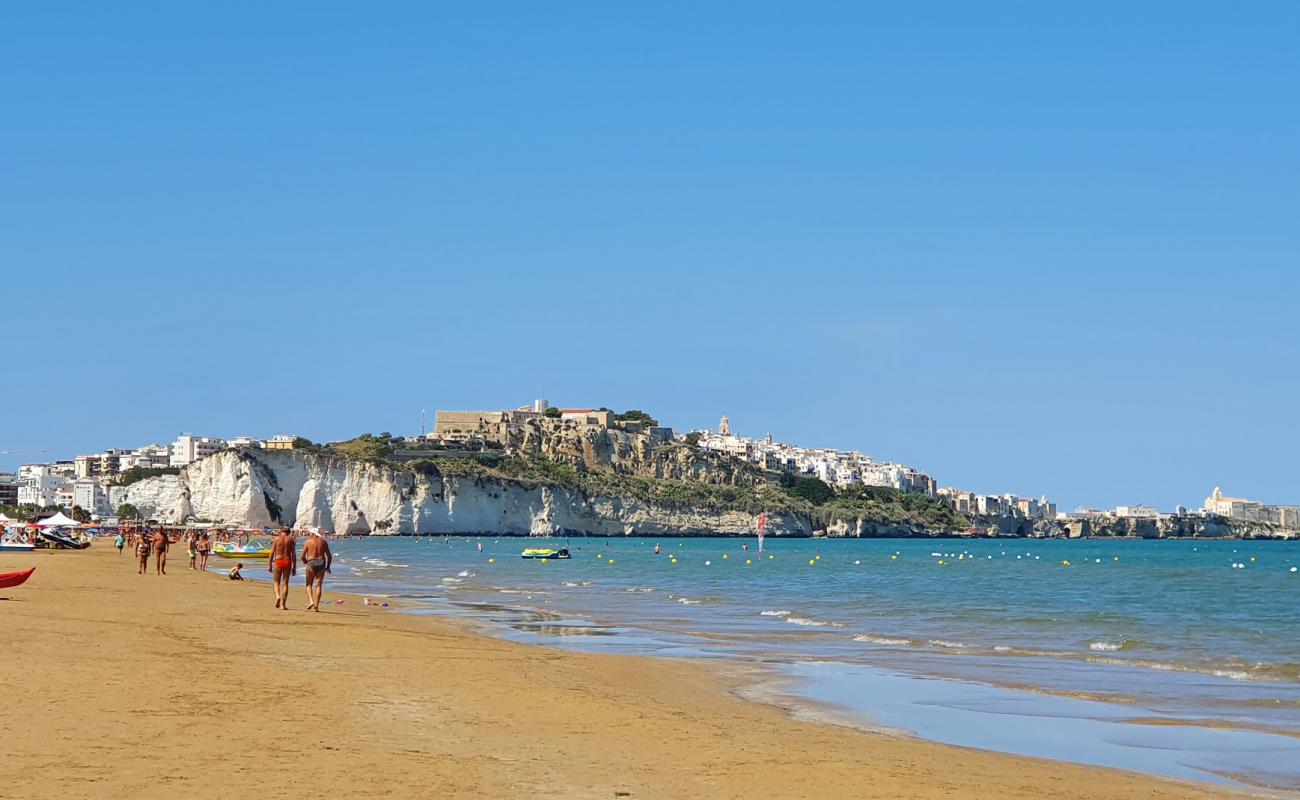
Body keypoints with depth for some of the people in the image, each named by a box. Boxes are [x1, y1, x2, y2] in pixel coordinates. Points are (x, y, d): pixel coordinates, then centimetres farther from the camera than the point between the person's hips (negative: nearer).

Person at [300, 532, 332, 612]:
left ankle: (311, 601, -8)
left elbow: (302, 556, 1)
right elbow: (329, 556, 6)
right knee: (318, 585, 5)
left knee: (309, 584, 11)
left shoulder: (308, 542, 1)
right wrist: (328, 566, 18)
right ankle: (316, 605, 1)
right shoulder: (323, 541, 7)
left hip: (311, 563, -2)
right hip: (321, 563, 2)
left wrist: (305, 562, 21)